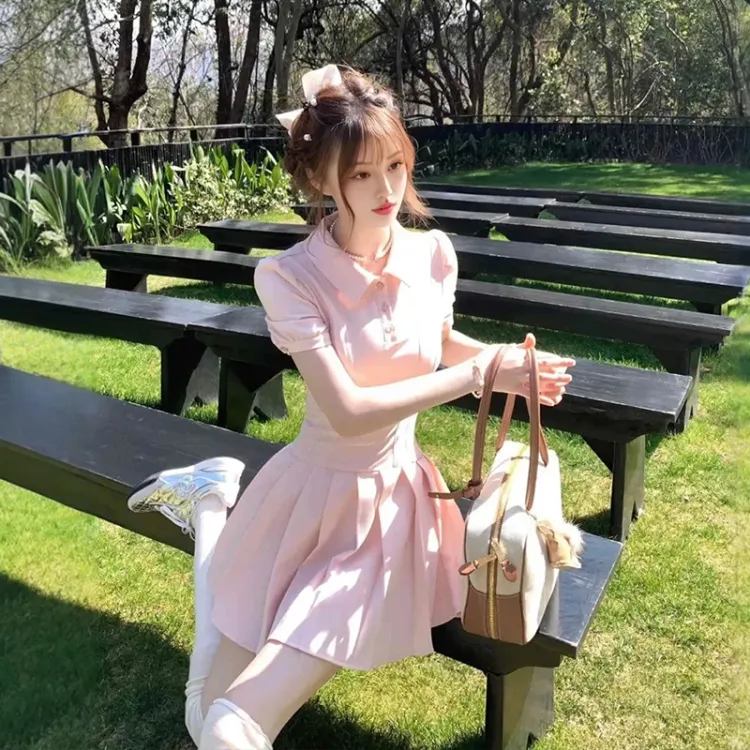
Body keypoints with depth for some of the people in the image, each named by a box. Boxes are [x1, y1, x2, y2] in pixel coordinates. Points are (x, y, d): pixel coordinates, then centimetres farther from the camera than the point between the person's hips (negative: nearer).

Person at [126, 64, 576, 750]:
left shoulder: (433, 254, -7)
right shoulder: (291, 277, -21)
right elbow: (349, 413, -27)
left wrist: (508, 357, -3)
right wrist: (477, 374, -25)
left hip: (394, 490, 3)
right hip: (318, 488, -3)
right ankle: (213, 501, 29)